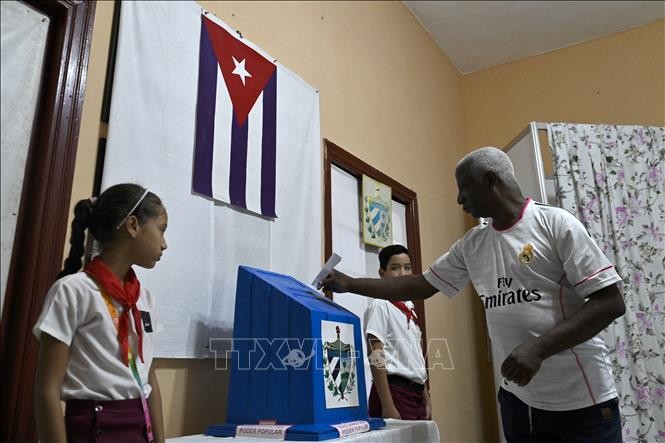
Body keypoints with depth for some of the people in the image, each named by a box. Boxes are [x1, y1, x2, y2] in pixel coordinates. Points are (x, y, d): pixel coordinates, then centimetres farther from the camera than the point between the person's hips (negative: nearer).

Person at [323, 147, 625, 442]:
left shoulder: (555, 223, -9)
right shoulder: (472, 244, 8)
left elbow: (610, 302, -12)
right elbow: (420, 285, 14)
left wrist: (538, 347, -22)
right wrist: (350, 284, 13)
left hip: (581, 400, -5)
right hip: (518, 398, 5)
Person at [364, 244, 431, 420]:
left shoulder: (409, 308, 14)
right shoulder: (380, 305, -9)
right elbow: (376, 358, -15)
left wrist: (426, 400, 17)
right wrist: (387, 406, -19)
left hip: (416, 392, 8)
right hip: (394, 391, -8)